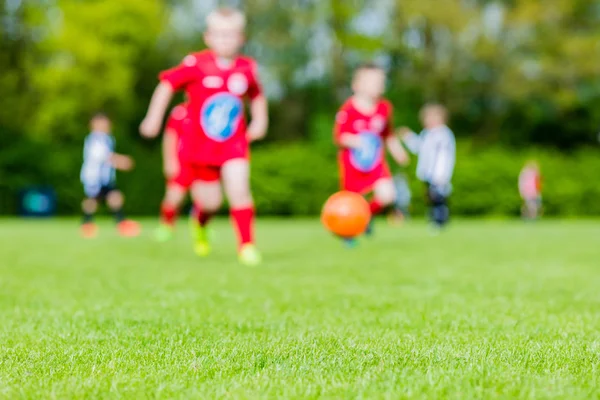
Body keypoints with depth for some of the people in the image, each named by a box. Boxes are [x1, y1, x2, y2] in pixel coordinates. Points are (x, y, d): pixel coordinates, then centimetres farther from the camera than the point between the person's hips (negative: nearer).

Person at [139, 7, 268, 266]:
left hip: (234, 144, 1)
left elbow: (257, 96, 18)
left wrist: (260, 120, 5)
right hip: (199, 146, -1)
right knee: (211, 202, 6)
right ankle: (200, 225, 44)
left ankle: (247, 245, -7)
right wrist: (154, 117, -2)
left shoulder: (247, 68, -1)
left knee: (239, 189, -19)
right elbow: (167, 84, -1)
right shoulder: (196, 65, -10)